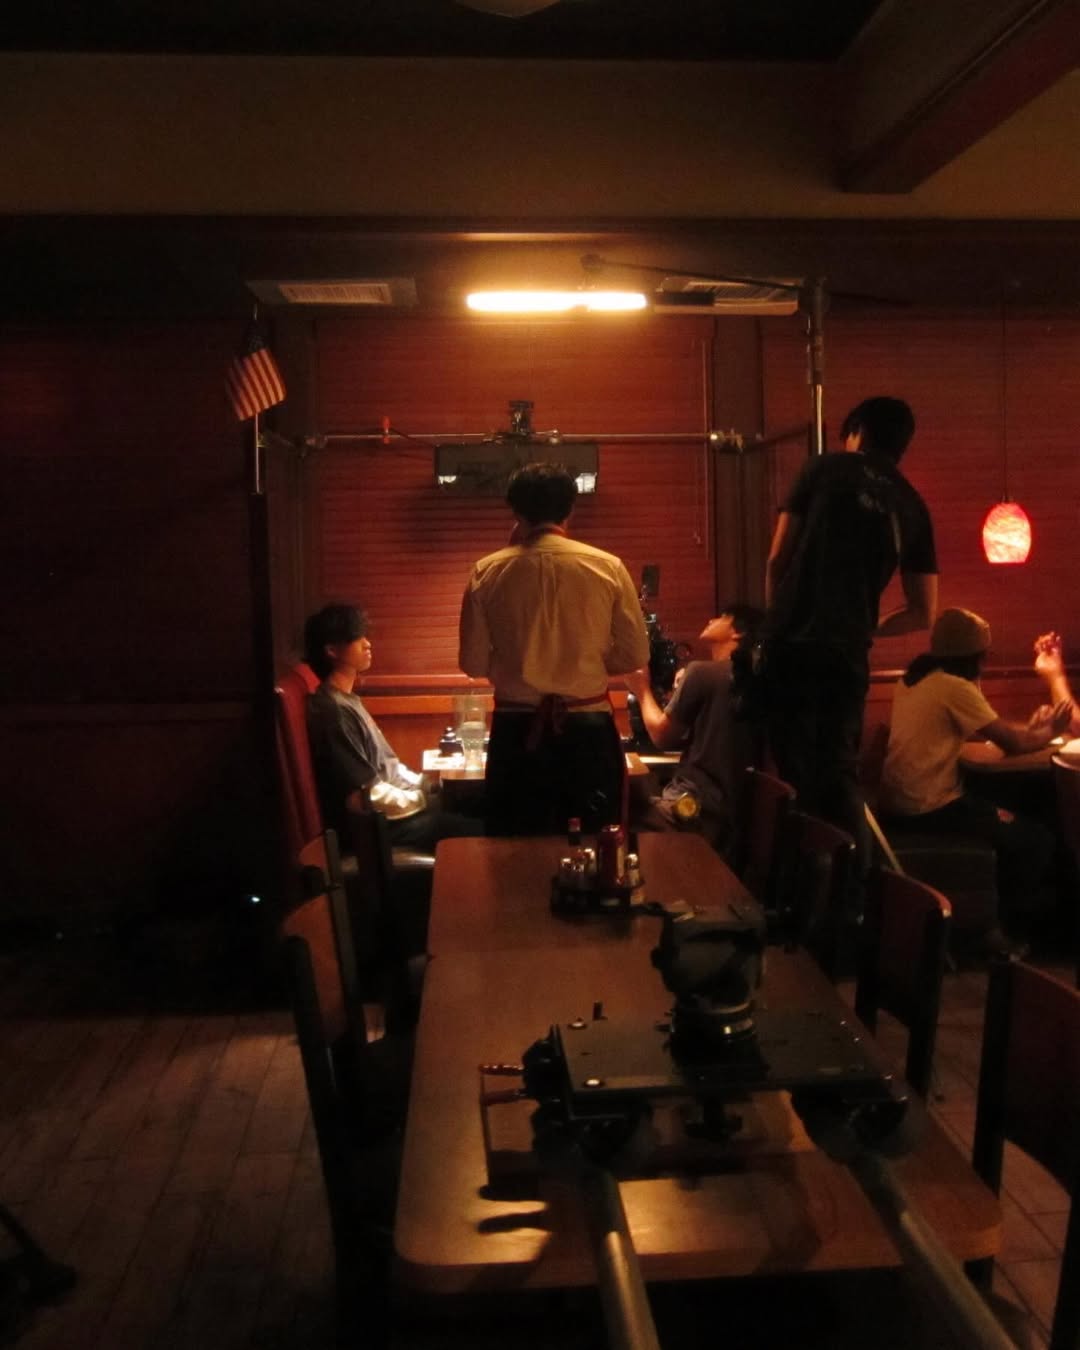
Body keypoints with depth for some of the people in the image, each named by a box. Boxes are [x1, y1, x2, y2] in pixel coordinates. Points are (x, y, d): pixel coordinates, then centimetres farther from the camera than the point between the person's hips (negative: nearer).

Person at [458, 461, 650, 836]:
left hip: (517, 731, 1)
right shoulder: (608, 567, -5)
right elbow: (634, 654, 0)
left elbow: (473, 662, 0)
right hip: (588, 729, 0)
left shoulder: (487, 573, -4)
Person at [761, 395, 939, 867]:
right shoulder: (912, 506, 16)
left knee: (795, 770, 8)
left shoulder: (826, 469, 8)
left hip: (790, 643, -2)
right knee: (838, 773, 10)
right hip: (847, 653, 2)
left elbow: (777, 560, 5)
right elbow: (922, 614, 16)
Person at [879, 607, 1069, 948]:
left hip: (901, 802, 9)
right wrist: (1050, 730, 9)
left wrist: (1031, 726, 14)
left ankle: (994, 910, 28)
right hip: (927, 809, -9)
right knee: (1037, 840, 3)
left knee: (1007, 819, 25)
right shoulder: (954, 686, -16)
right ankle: (1007, 925, 14)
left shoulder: (917, 676, 11)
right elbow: (1012, 744, -10)